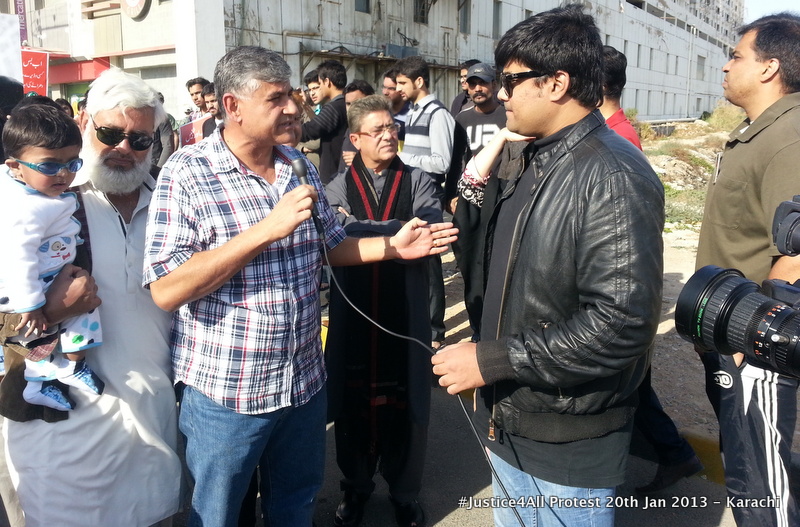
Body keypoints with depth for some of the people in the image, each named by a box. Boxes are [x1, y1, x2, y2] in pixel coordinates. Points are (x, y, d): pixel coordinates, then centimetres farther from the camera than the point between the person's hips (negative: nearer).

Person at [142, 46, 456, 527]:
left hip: (305, 380, 5)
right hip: (225, 391, -5)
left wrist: (394, 247, -4)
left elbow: (331, 245, 14)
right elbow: (166, 290, -24)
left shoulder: (300, 167, 3)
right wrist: (268, 228, -29)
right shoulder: (187, 173, -16)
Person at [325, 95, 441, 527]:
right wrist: (398, 234, -19)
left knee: (404, 404, 10)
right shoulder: (338, 187, 2)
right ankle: (356, 486, 37)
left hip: (405, 314, 0)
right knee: (353, 401, 13)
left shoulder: (418, 182, 2)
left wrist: (361, 229, -17)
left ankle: (404, 492, 33)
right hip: (353, 315, 1)